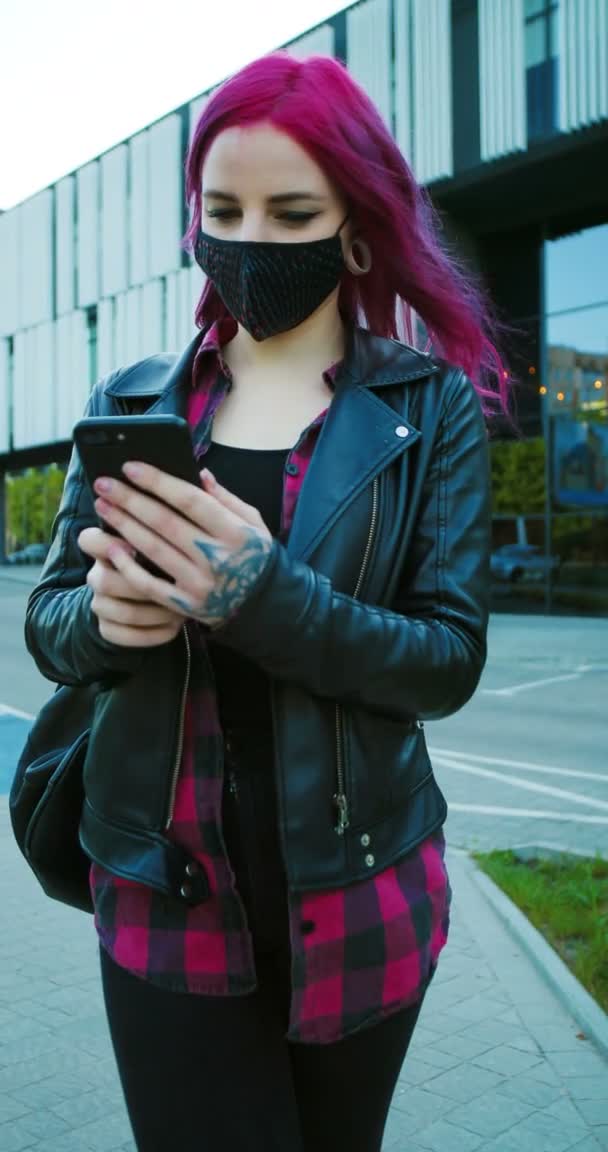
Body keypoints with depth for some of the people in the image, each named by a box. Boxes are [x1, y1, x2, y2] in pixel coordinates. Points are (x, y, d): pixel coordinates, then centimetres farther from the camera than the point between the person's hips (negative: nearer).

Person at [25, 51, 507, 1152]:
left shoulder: (433, 408, -4)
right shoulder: (133, 402, 2)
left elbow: (450, 659, -11)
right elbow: (48, 623, 4)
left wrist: (262, 595, -27)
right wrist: (107, 616, -20)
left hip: (358, 892, 0)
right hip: (163, 890, 1)